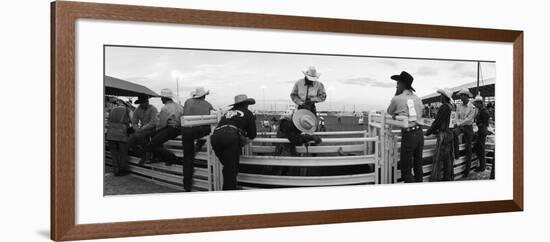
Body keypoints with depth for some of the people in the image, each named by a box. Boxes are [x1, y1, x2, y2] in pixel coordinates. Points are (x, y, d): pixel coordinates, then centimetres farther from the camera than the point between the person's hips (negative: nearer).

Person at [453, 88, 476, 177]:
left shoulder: (472, 107, -9)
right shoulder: (459, 106, 5)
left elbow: (469, 119, -14)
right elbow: (457, 117, 7)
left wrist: (460, 123, -13)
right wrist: (458, 124, -9)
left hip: (468, 127, -3)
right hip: (460, 126, 3)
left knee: (468, 147, 0)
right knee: (454, 132, -33)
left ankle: (467, 168, 8)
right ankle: (456, 153, -25)